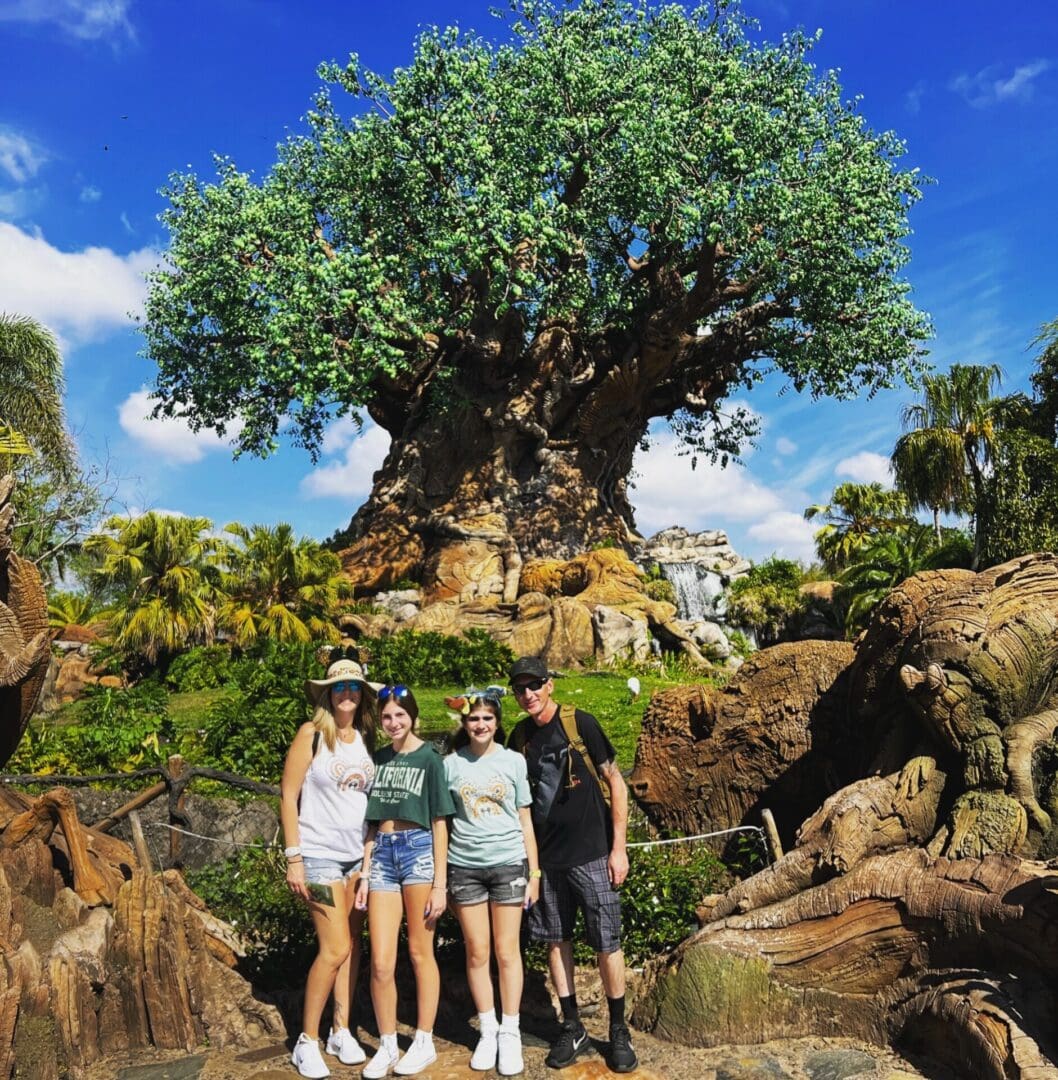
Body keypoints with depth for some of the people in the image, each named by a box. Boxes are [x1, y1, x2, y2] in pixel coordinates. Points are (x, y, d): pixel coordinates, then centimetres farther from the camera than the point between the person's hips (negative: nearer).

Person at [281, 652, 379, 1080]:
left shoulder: (366, 739, 6)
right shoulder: (312, 733, -8)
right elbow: (288, 797, -9)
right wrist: (293, 858, -12)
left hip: (360, 856, 5)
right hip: (320, 856, -5)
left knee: (352, 945, 9)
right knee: (335, 948, -6)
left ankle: (341, 1031, 24)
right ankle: (307, 1041, 11)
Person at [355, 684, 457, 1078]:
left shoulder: (429, 758, -1)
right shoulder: (377, 759, 10)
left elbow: (439, 822, -2)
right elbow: (372, 822, 13)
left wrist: (439, 883, -5)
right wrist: (365, 872, 7)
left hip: (418, 850, -3)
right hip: (382, 854, 3)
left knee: (419, 952, 6)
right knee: (381, 962, 1)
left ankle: (424, 1042, 20)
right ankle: (387, 1045, 18)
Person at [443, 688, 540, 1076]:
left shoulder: (513, 761, 1)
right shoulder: (451, 765, 1)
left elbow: (525, 821, 5)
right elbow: (443, 822, 5)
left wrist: (534, 873, 4)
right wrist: (440, 876, 4)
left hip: (509, 863, 0)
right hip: (464, 867, 1)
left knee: (507, 951, 4)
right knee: (477, 953, 7)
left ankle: (510, 1033, 18)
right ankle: (488, 1031, 22)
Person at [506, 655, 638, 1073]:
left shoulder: (580, 724, -9)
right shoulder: (519, 737, 4)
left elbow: (616, 784, -6)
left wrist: (618, 848, -8)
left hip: (591, 854, -4)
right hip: (545, 858, 4)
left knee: (606, 944, 3)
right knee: (556, 941, 11)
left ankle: (619, 1031, 21)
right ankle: (572, 1028, 27)